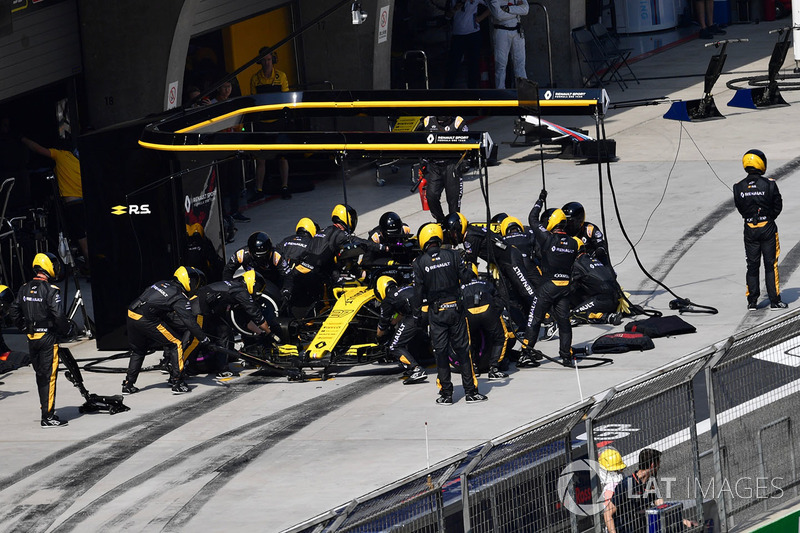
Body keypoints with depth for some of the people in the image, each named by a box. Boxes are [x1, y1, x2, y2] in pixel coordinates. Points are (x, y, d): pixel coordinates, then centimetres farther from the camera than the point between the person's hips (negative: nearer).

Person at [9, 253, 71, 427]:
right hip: (48, 337, -7)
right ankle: (48, 417, -4)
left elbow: (14, 314, 11)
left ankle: (46, 410, 23)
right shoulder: (51, 290, -15)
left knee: (40, 375, 16)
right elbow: (58, 316, -19)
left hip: (31, 339, 7)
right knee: (49, 376, -3)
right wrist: (66, 330, -2)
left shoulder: (24, 289, 6)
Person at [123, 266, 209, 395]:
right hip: (146, 320, -8)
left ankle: (128, 385, 30)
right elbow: (190, 321, -10)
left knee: (138, 350, 26)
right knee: (175, 344, 1)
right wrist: (204, 339, -5)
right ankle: (177, 383, -2)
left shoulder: (162, 284, 20)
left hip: (131, 315, 8)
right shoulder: (180, 298, -4)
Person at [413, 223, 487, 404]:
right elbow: (465, 277, -5)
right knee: (462, 350, 6)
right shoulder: (452, 256, -5)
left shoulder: (420, 263, -6)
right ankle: (470, 391, 6)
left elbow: (418, 290, -4)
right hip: (455, 308, 1)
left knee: (441, 352, 6)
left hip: (436, 312, -1)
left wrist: (417, 313, 7)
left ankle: (446, 394, 8)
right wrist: (471, 270, 18)